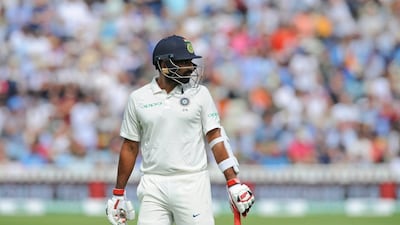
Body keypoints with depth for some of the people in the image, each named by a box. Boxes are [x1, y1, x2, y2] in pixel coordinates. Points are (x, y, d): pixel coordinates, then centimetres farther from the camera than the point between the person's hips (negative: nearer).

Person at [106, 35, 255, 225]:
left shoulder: (200, 93, 3)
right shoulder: (138, 98, 6)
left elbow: (215, 138, 1)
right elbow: (130, 147, 11)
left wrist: (233, 182, -7)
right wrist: (118, 193, 11)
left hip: (192, 183, -1)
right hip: (153, 186, 1)